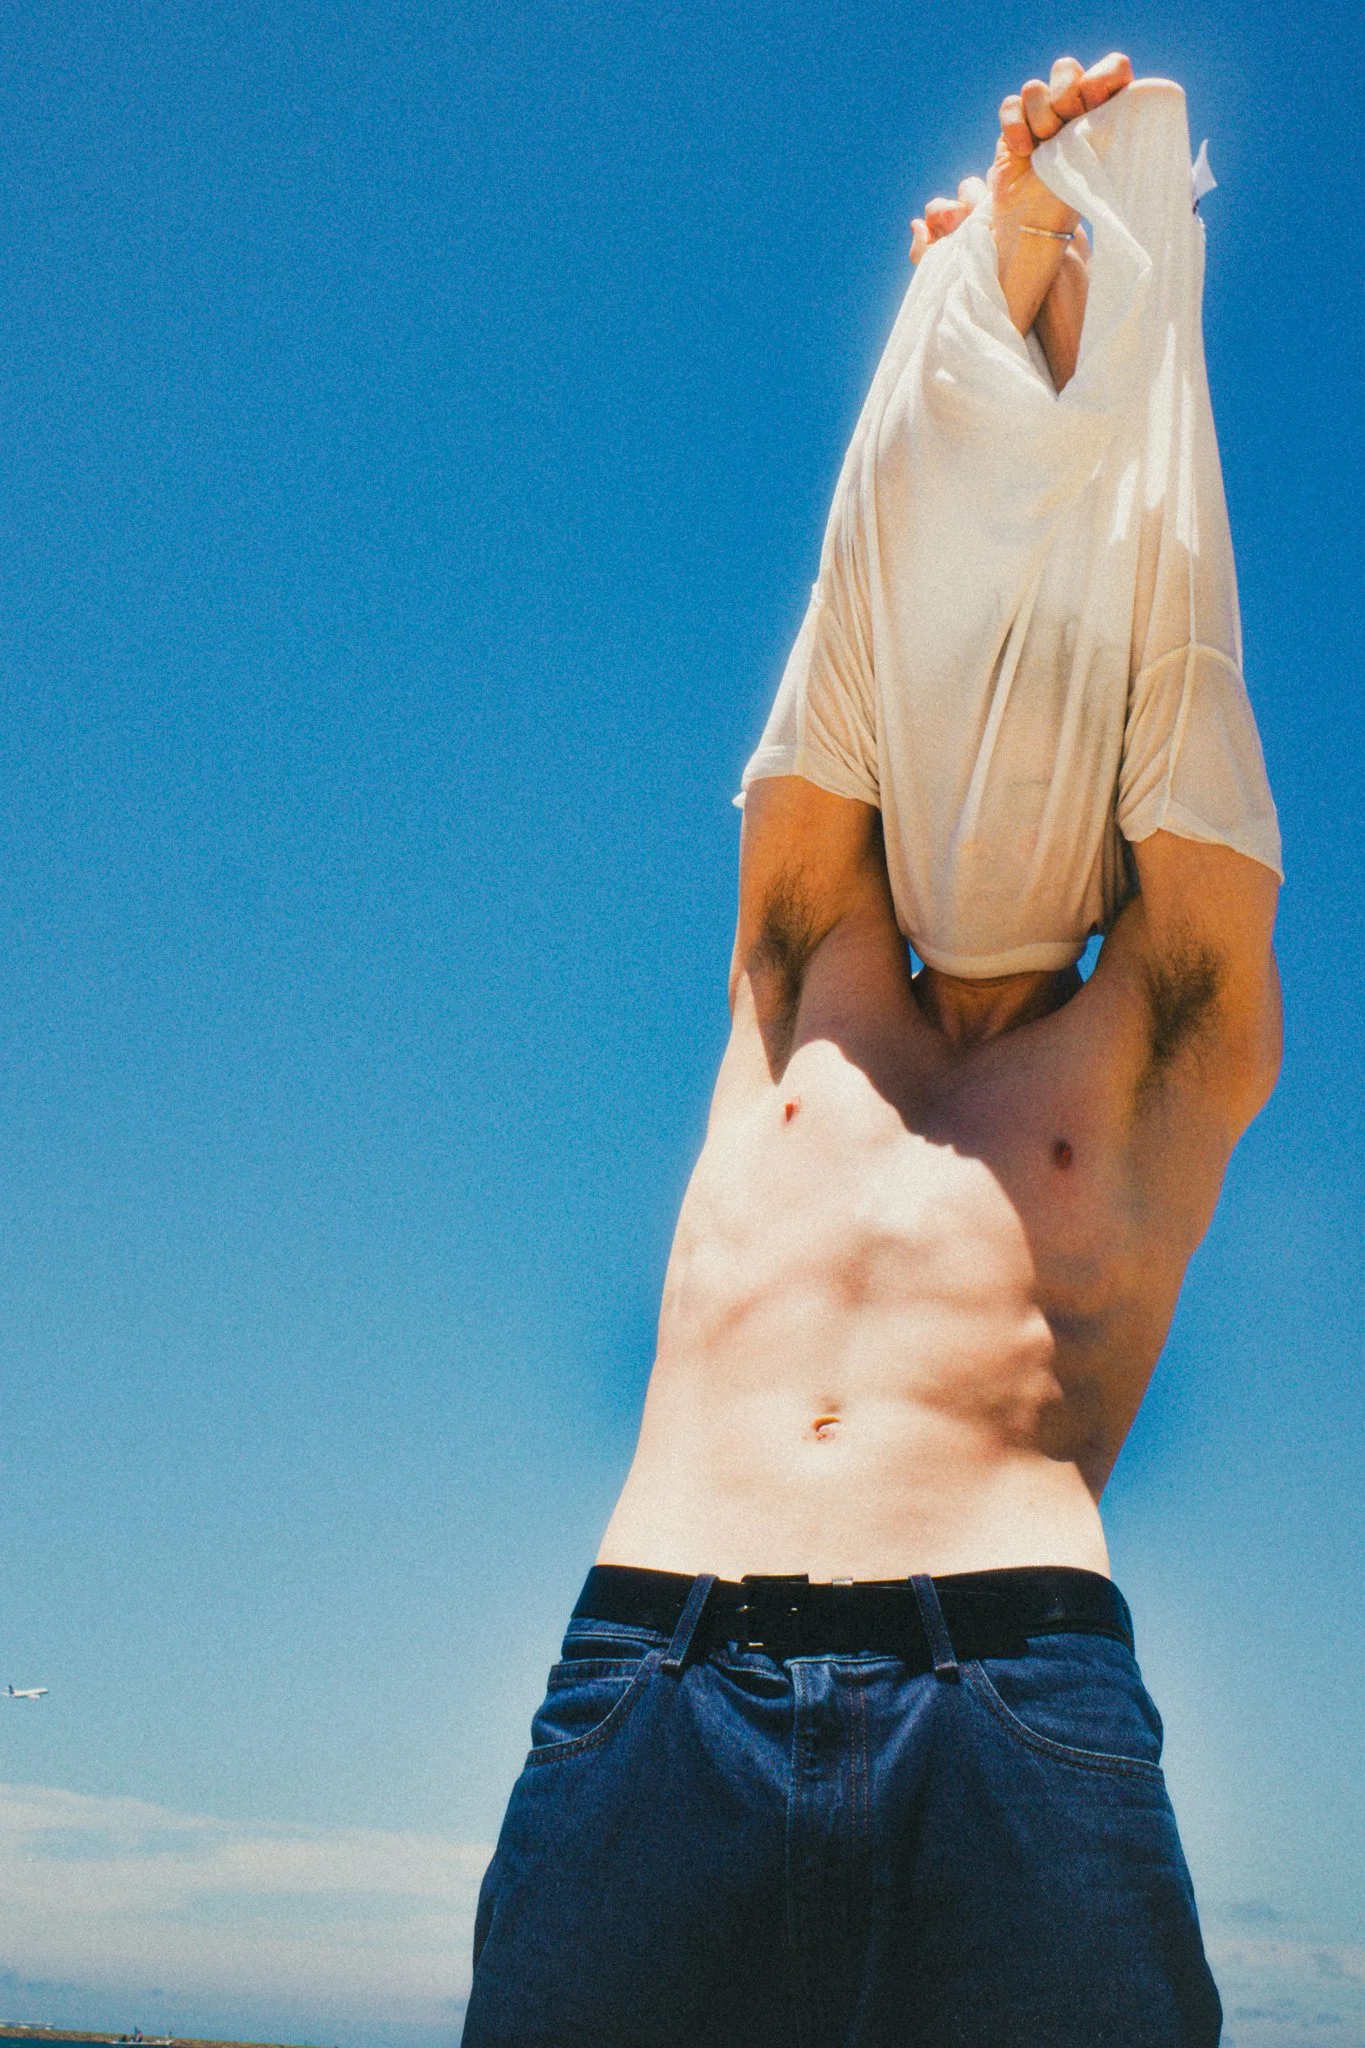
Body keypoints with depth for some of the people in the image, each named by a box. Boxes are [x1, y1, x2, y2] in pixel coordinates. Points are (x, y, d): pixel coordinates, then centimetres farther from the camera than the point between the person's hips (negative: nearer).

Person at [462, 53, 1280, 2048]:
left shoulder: (1163, 1063, 19)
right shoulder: (804, 1000, 23)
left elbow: (1156, 673, 17)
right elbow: (879, 617, 20)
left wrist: (1103, 324, 23)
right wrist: (976, 300, 25)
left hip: (1017, 1723, -1)